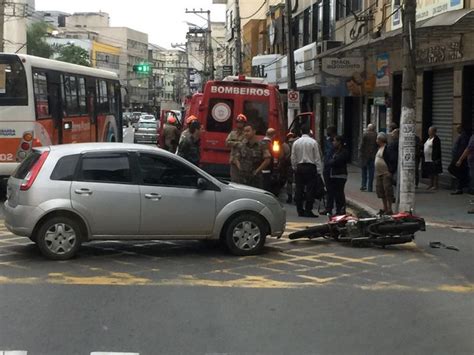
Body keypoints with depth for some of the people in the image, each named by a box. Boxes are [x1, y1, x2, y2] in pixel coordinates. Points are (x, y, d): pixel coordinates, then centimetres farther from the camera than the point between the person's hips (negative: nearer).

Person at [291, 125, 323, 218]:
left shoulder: (296, 143, 4)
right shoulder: (313, 142, -5)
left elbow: (293, 157, 7)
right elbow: (317, 157, -5)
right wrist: (319, 170, -1)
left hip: (299, 167, 4)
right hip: (310, 167, -3)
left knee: (299, 189, 8)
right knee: (310, 190, -1)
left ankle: (300, 210, 11)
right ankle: (308, 211, -5)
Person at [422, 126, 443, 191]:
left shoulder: (436, 139, -12)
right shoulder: (428, 139, 16)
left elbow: (437, 150, -16)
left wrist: (435, 159, -21)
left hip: (433, 160, -9)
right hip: (427, 159, 9)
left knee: (434, 173, -3)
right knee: (430, 173, 14)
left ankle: (435, 186, 0)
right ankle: (431, 185, 21)